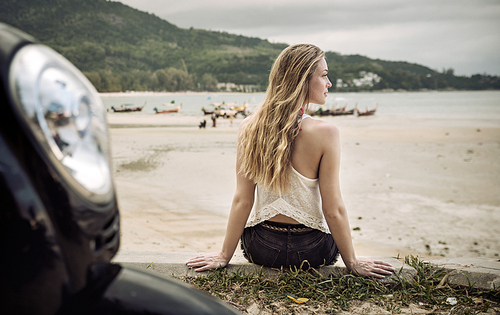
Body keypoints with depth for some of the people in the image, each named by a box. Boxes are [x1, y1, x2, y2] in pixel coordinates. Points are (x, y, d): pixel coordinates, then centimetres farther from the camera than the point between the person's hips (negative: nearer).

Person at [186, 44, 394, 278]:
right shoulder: (325, 133, -22)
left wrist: (224, 255, 1)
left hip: (260, 250, 3)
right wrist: (352, 262, -4)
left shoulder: (249, 127, -12)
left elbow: (242, 200, -10)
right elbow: (333, 210, -18)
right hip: (310, 253, -2)